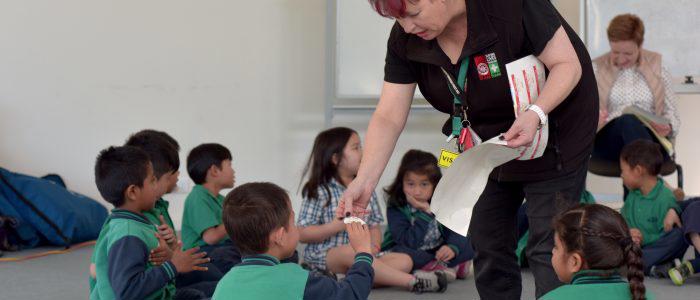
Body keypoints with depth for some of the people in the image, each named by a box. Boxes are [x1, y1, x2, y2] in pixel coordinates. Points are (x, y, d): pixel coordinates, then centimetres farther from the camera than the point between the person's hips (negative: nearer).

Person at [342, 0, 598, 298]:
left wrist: (536, 113, -41)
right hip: (485, 141, 6)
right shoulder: (404, 40, -16)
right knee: (487, 243, 10)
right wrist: (364, 181, -28)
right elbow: (388, 118, -16)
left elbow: (568, 64, -24)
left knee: (548, 248, -9)